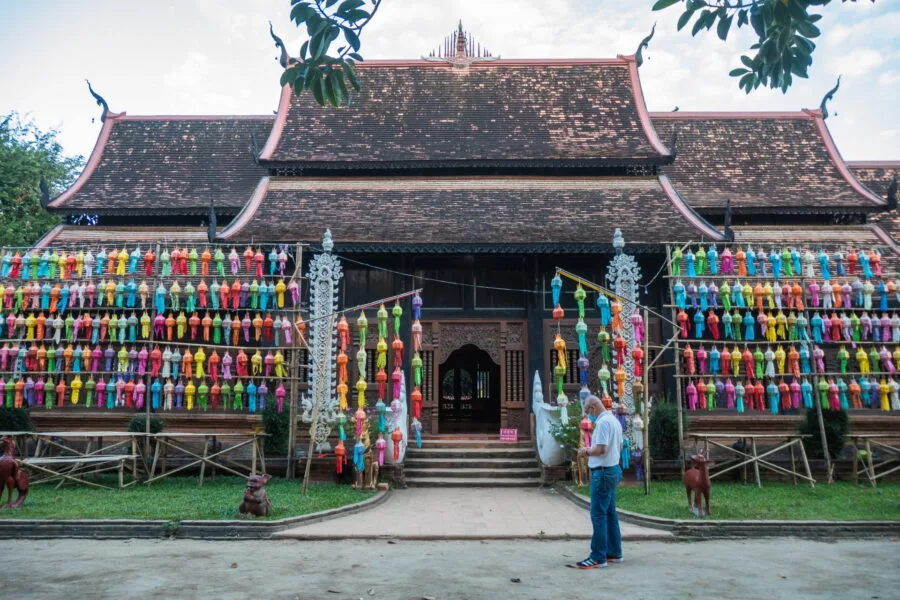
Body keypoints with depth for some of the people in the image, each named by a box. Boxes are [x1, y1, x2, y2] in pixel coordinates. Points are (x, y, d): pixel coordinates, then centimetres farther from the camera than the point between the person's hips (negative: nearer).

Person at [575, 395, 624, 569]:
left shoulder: (603, 422, -18)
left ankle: (598, 557, -2)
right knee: (610, 513, 16)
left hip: (603, 472, -10)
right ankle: (614, 552, 23)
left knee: (598, 515, -5)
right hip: (612, 469, 10)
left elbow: (601, 449, -25)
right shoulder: (614, 420, 13)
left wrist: (586, 452, -7)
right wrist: (591, 452, 14)